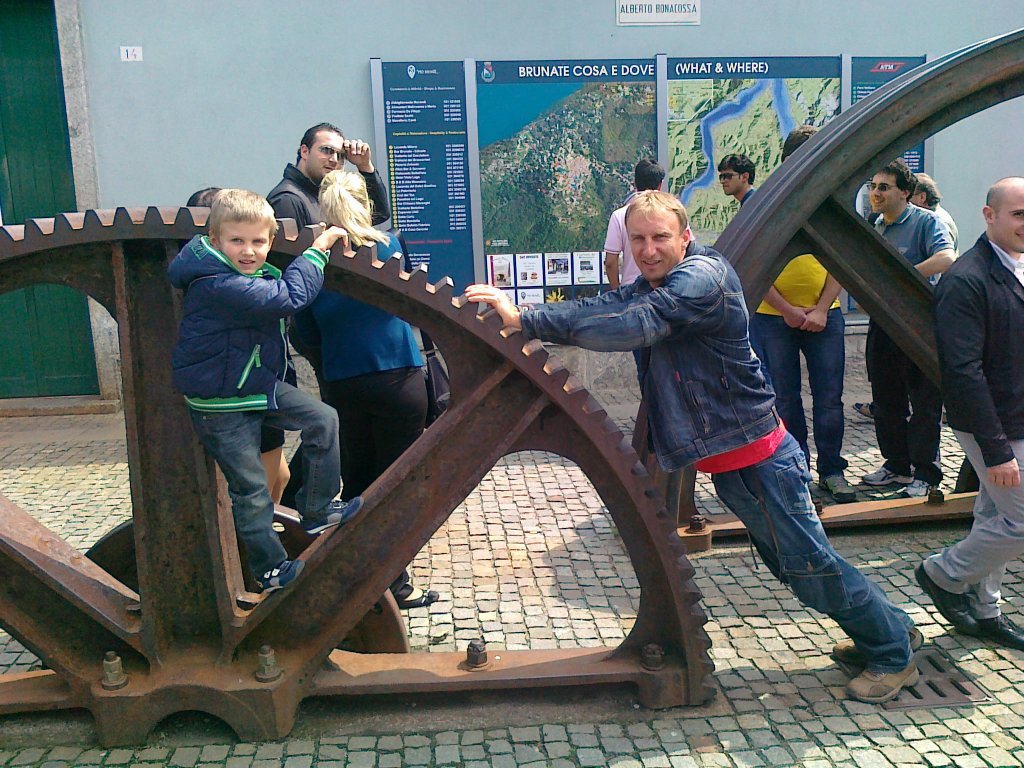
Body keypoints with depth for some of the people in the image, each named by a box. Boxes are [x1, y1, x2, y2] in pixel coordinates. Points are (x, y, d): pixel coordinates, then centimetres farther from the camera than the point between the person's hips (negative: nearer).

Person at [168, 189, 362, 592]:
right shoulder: (218, 286, -31)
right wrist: (317, 248, -26)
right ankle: (270, 569, 23)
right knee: (251, 491, 4)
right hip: (222, 406, -9)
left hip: (261, 385, 9)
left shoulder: (251, 275, 0)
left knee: (323, 420, 7)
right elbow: (288, 296, -37)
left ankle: (317, 511, 19)